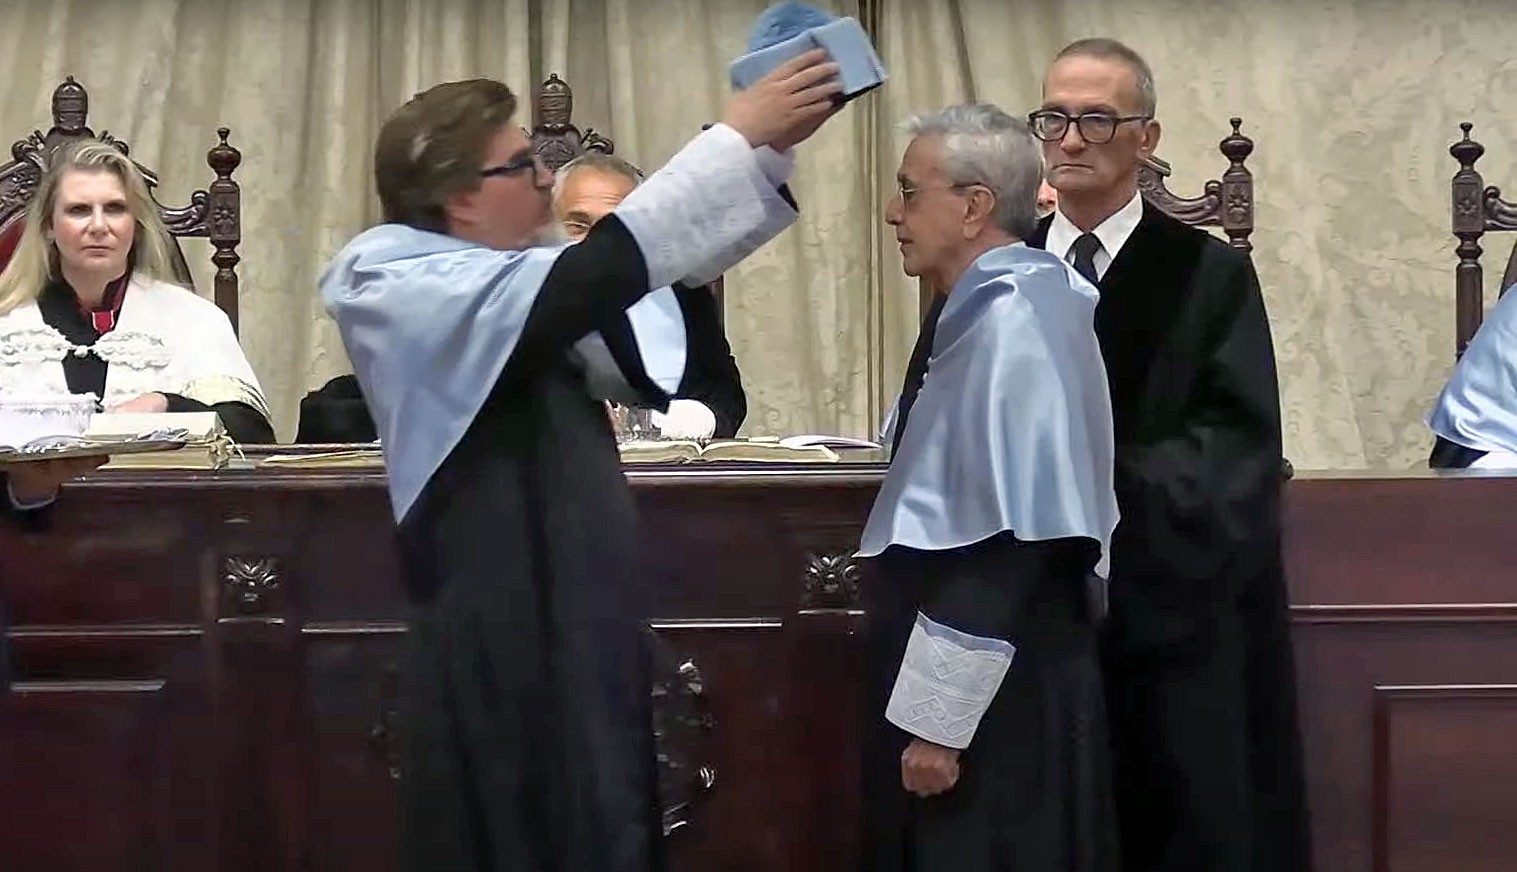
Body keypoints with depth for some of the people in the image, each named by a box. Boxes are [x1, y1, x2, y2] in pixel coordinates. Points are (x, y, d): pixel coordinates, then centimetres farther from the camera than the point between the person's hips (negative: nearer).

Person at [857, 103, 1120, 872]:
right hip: (971, 681, 9)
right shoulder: (980, 311, 11)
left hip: (991, 702, -9)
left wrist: (938, 719, -21)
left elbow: (1013, 537, -23)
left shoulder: (1013, 320, -18)